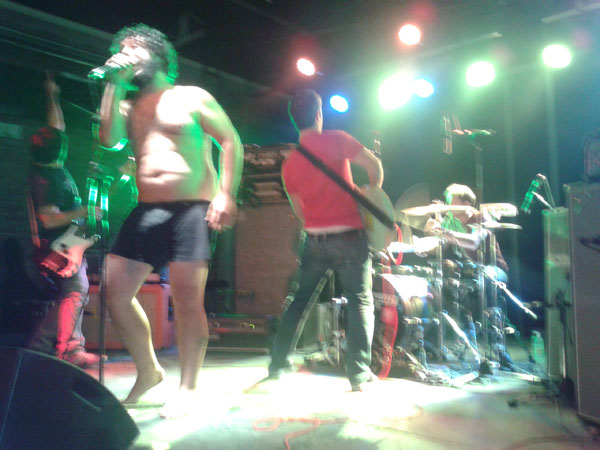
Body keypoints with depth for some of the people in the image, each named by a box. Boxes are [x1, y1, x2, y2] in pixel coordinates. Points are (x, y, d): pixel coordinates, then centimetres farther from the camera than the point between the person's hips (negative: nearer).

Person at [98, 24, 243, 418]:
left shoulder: (192, 97, 7)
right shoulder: (128, 104, 21)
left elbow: (231, 141, 0)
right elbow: (109, 138, 0)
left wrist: (226, 193, -12)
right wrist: (115, 84, 4)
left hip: (192, 208, -5)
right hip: (146, 211, 6)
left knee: (188, 300, -9)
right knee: (115, 290, 0)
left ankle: (188, 389, 5)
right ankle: (148, 370, 19)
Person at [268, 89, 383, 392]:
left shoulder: (289, 164, 8)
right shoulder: (335, 140, -5)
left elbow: (300, 211, 13)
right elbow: (374, 166, -10)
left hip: (314, 240, 4)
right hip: (348, 236, -4)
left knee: (299, 300, 18)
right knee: (360, 301, 6)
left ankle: (278, 364, 22)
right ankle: (359, 374, 1)